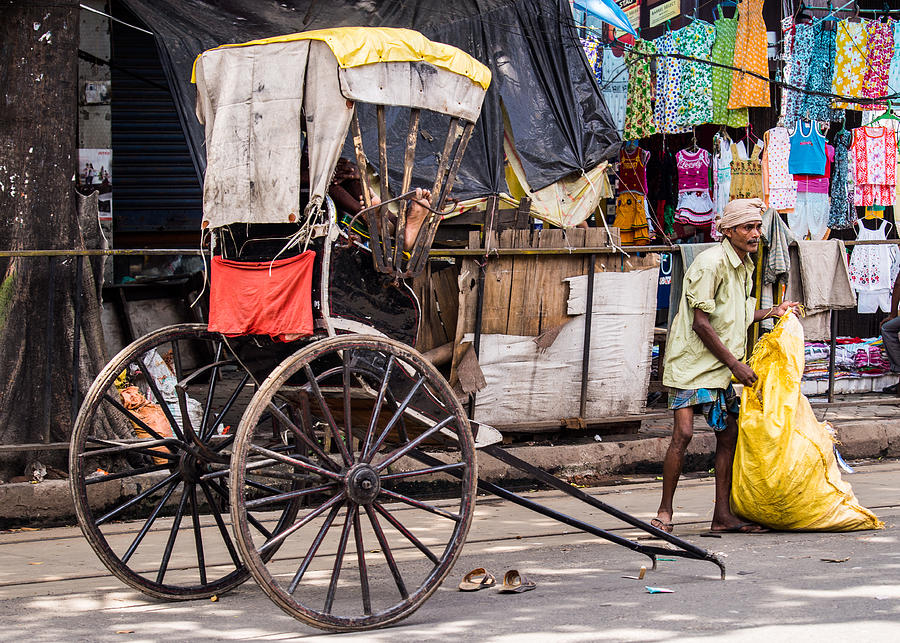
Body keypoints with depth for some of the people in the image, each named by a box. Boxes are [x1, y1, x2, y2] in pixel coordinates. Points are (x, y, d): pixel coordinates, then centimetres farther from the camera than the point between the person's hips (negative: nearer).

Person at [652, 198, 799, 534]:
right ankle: (664, 512, -6)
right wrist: (734, 363, -16)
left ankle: (723, 515, 10)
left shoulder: (745, 266, 12)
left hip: (723, 365, 9)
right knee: (683, 432, -15)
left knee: (728, 434, 5)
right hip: (692, 360, -8)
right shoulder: (711, 263, -16)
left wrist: (772, 312, 15)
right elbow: (701, 322, -18)